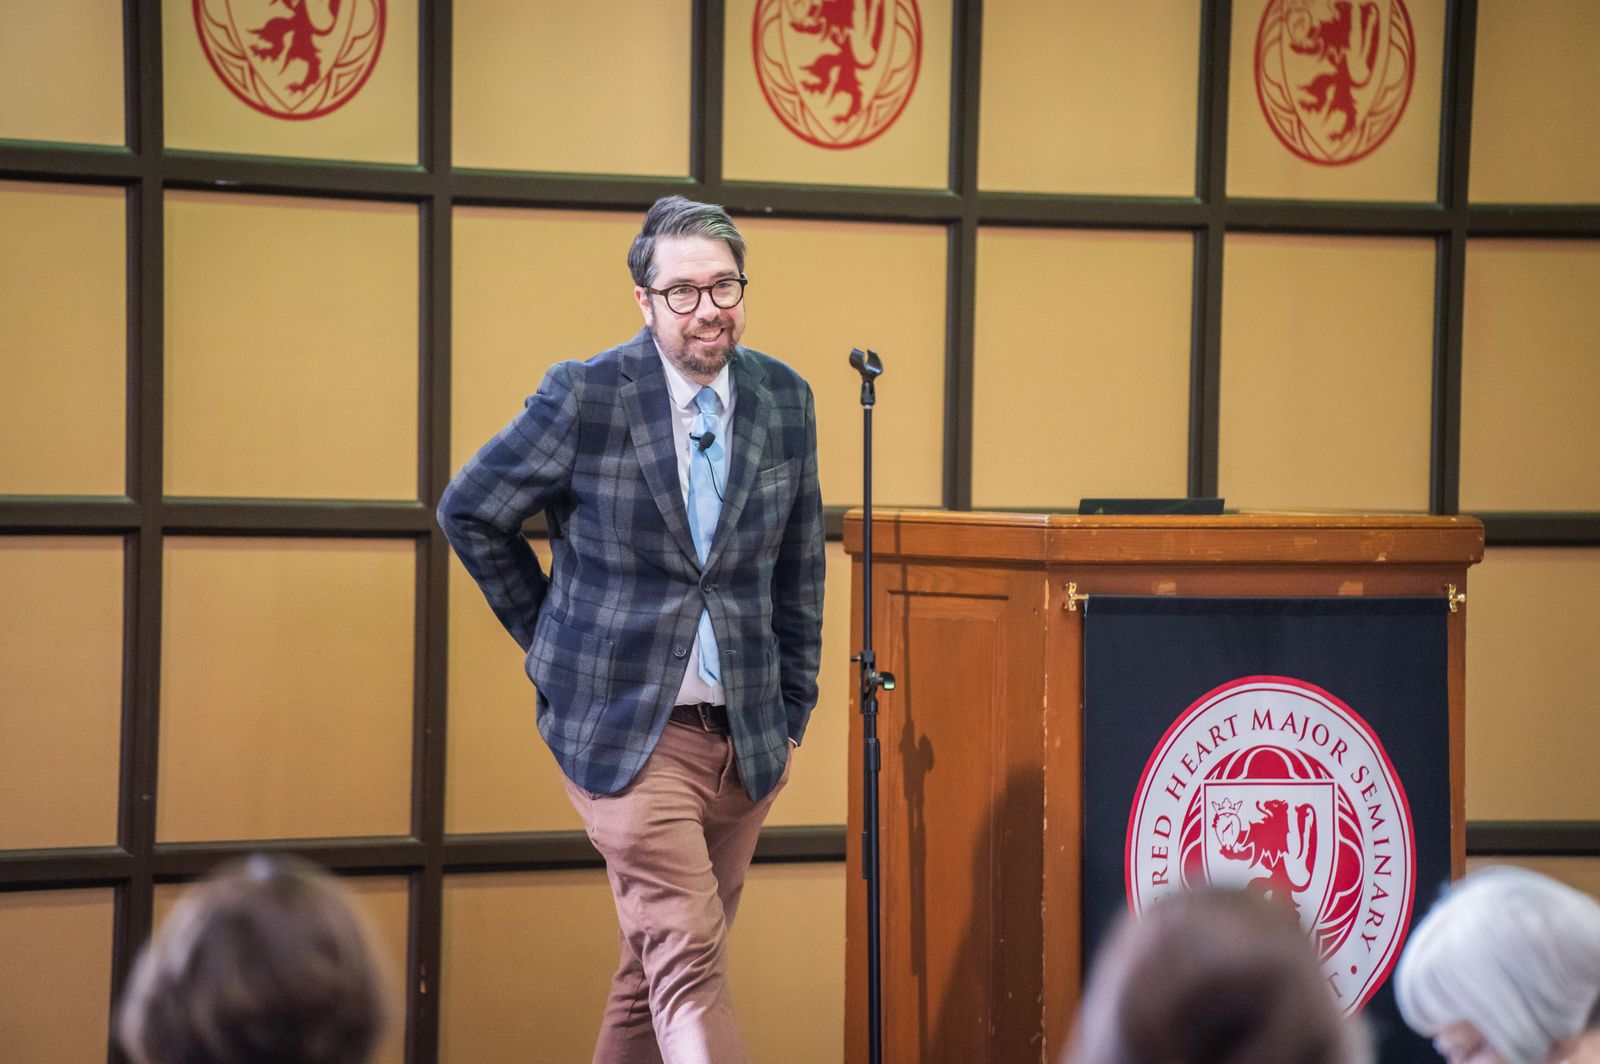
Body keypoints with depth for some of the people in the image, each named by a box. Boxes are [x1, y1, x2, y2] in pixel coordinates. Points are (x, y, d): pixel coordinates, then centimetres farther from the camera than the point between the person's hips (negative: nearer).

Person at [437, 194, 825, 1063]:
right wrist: (554, 643, 5)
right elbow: (469, 513, 3)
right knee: (688, 960, -14)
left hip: (746, 737, 5)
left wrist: (791, 714, 13)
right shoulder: (585, 397, -9)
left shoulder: (784, 400, 5)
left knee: (658, 966, 12)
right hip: (626, 731, -5)